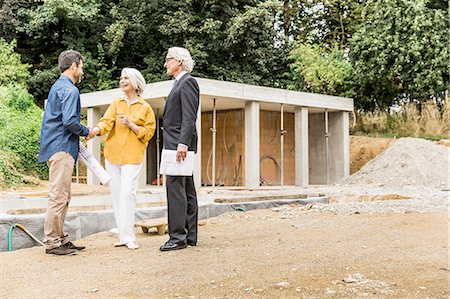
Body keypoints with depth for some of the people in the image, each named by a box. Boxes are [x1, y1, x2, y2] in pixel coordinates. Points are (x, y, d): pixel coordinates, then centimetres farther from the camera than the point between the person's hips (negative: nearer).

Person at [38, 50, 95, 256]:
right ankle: (52, 243, -3)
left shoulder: (57, 86, 20)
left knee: (62, 197, 14)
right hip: (62, 148, -10)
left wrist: (82, 133, 19)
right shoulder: (69, 89, -11)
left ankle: (60, 239, 19)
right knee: (58, 197, -7)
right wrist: (86, 132, -6)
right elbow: (69, 121, -22)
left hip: (55, 147, 10)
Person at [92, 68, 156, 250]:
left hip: (132, 156, -4)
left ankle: (128, 236, -10)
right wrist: (94, 131, -22)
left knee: (127, 192, -14)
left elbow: (148, 132, 2)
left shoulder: (145, 108, 5)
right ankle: (123, 235, 11)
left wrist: (131, 124, -12)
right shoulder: (116, 104, 12)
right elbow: (106, 122, -2)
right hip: (112, 154, 4)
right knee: (116, 194, 4)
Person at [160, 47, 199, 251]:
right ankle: (190, 236, 16)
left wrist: (183, 143, -25)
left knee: (175, 188, -11)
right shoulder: (179, 83, 22)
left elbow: (189, 117, -18)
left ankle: (178, 237, -8)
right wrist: (178, 143, 16)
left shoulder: (187, 82, -8)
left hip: (180, 143, -10)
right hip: (175, 144, 10)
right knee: (186, 190, 10)